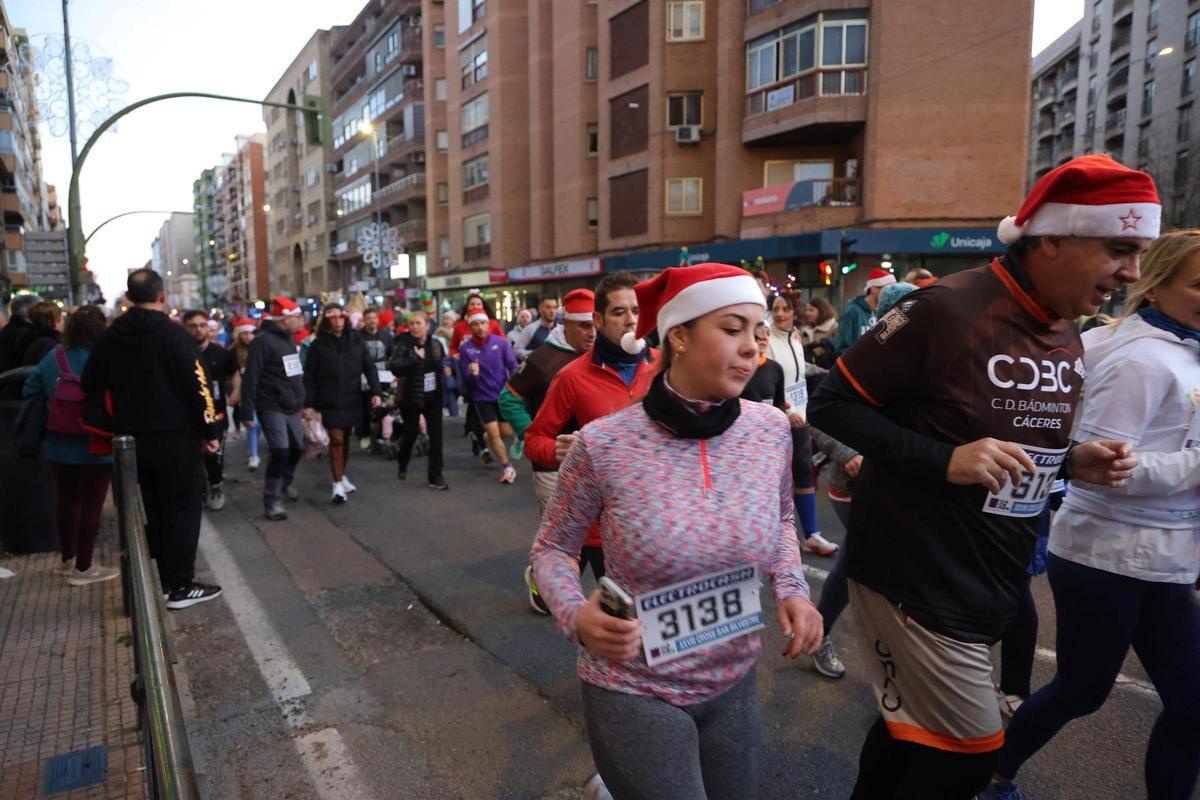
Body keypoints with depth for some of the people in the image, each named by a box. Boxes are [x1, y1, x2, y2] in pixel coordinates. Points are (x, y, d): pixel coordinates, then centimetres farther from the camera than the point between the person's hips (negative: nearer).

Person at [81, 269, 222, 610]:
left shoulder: (109, 337, 8)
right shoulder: (172, 333, -12)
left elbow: (91, 384, 13)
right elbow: (196, 385, -15)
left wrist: (111, 427, 18)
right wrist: (209, 431, -9)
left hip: (132, 438, 6)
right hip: (175, 437, -6)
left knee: (150, 509, 16)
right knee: (182, 509, 1)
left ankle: (160, 578, 24)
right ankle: (181, 586, 4)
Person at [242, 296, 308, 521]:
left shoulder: (290, 338, 12)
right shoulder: (263, 341, -14)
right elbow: (250, 378, -17)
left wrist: (303, 401, 20)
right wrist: (247, 412, -18)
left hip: (293, 407, 8)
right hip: (272, 408, -8)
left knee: (297, 448, 16)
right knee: (280, 451, -13)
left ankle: (285, 483, 42)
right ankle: (273, 501, 0)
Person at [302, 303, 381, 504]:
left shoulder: (355, 340, 3)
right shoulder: (318, 344, -2)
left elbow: (369, 367, 4)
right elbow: (309, 376, -2)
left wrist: (375, 392, -7)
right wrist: (308, 404, -6)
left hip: (352, 399, 3)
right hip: (329, 402, -3)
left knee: (346, 439, 13)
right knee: (336, 440, -7)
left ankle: (341, 475, 30)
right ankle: (337, 484, -2)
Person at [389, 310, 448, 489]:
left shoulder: (436, 344, 2)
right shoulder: (404, 345, -10)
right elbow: (395, 367, -26)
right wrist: (416, 358, -32)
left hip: (433, 397, 3)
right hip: (411, 398, -3)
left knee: (436, 437, -1)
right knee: (410, 434, 8)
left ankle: (435, 477, 5)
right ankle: (402, 463, 39)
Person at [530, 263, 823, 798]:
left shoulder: (771, 430, -9)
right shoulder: (603, 444, -20)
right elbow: (552, 547, -5)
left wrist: (791, 588, -7)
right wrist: (576, 615, -23)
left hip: (734, 683, 5)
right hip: (634, 692, -4)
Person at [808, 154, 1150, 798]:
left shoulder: (1067, 339, 7)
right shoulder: (948, 311, -20)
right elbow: (831, 405, -18)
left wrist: (1073, 462, -1)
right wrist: (944, 459, -27)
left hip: (988, 582, 8)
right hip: (914, 577, -8)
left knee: (913, 729, 21)